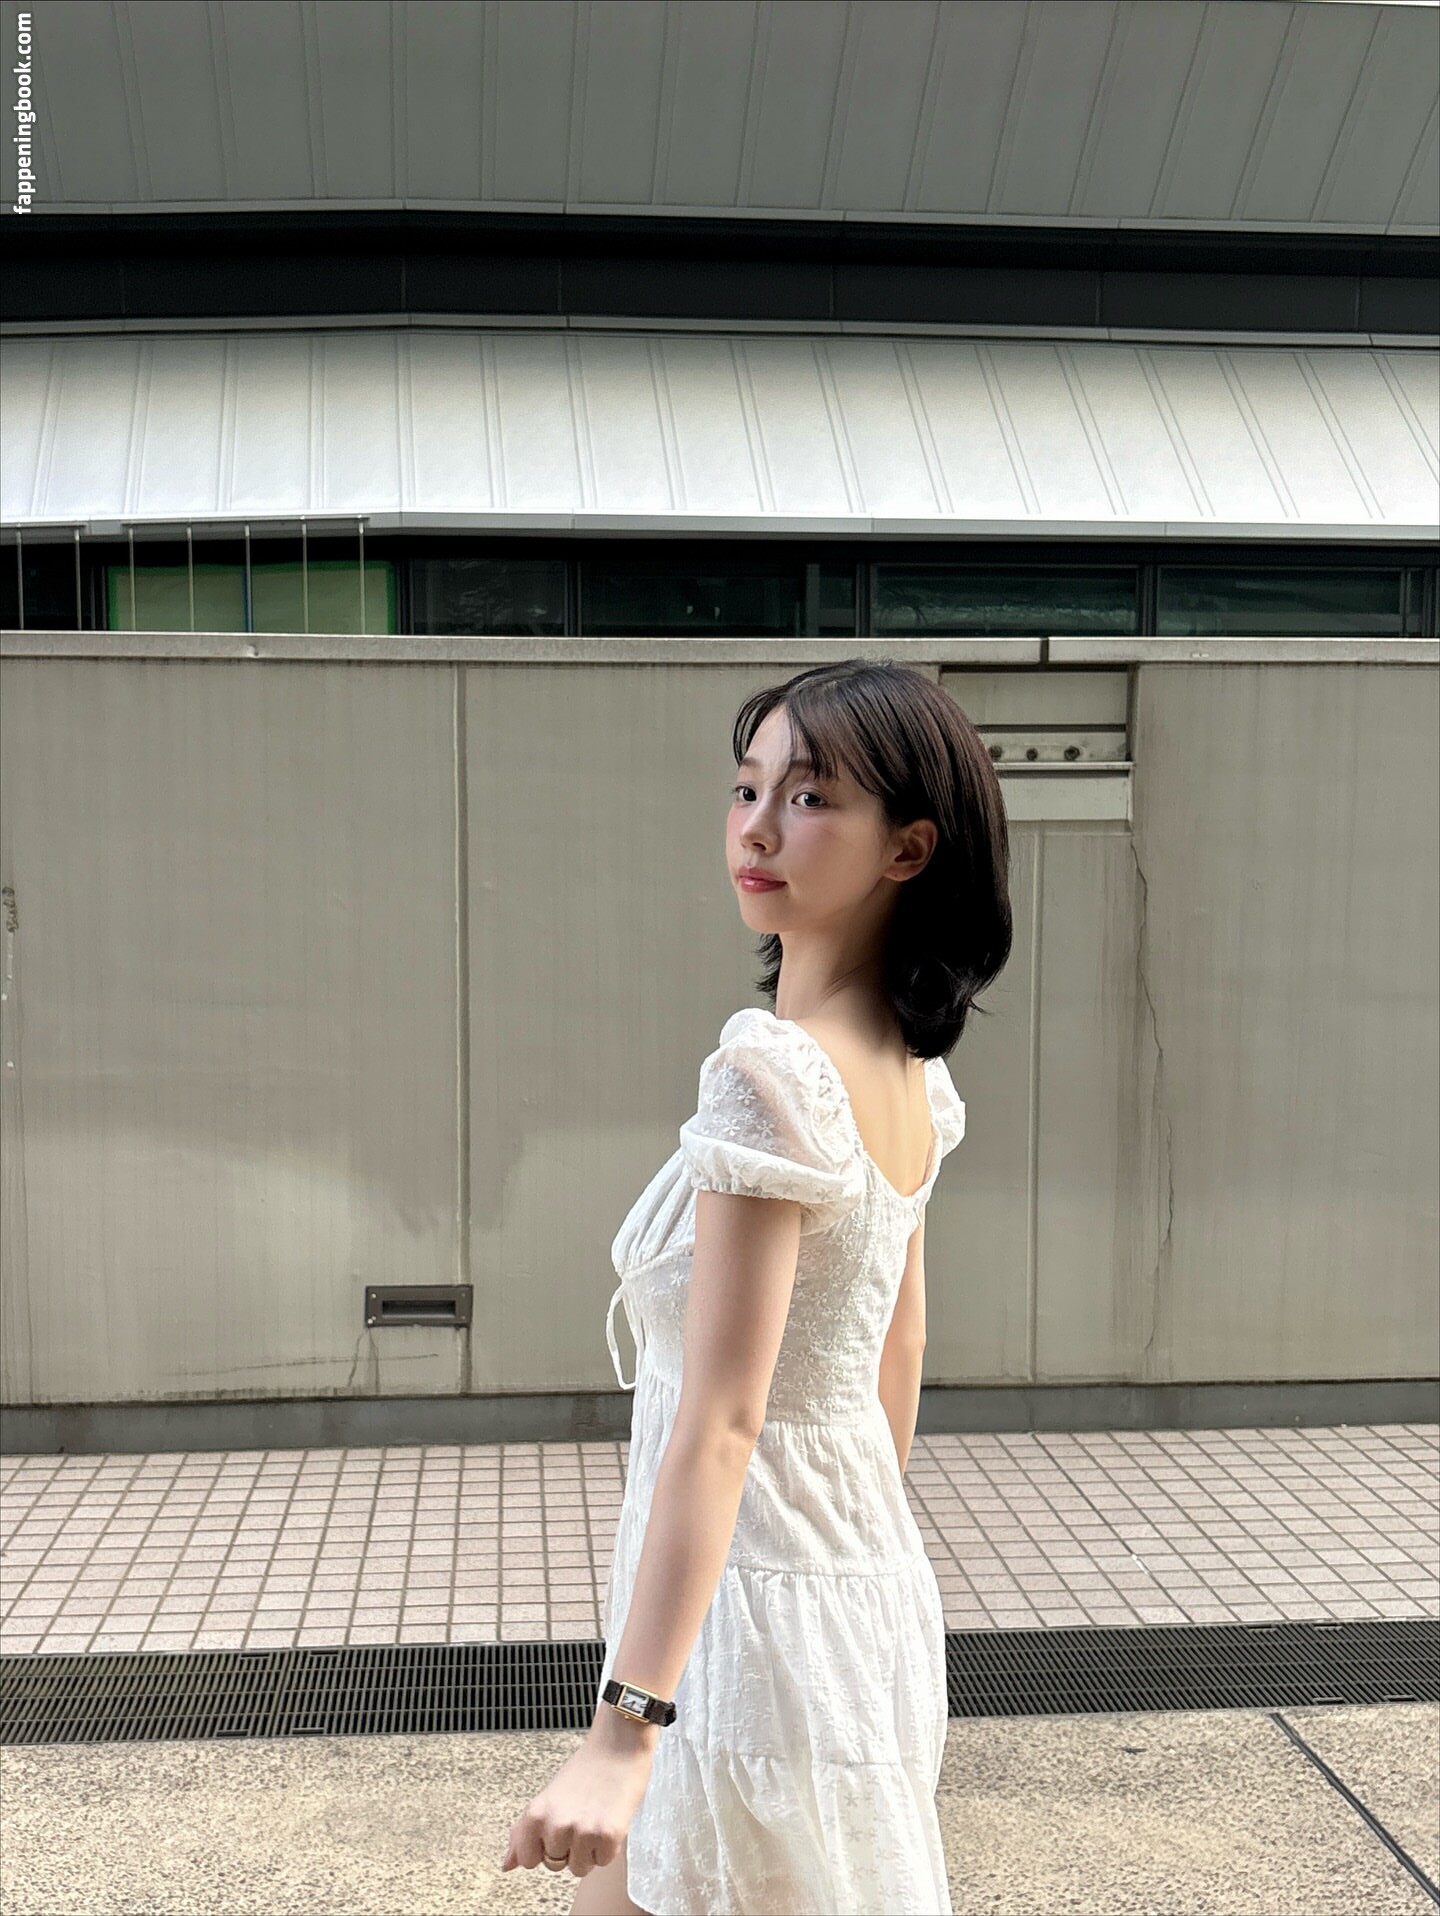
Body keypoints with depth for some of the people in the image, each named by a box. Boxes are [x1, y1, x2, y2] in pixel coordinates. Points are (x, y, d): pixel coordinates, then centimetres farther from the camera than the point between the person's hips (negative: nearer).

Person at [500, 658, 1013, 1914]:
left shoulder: (774, 1071, -24)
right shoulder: (911, 1073, 3)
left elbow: (720, 1422, -28)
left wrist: (625, 1729, -28)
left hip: (755, 1611, -9)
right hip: (874, 1582, 9)